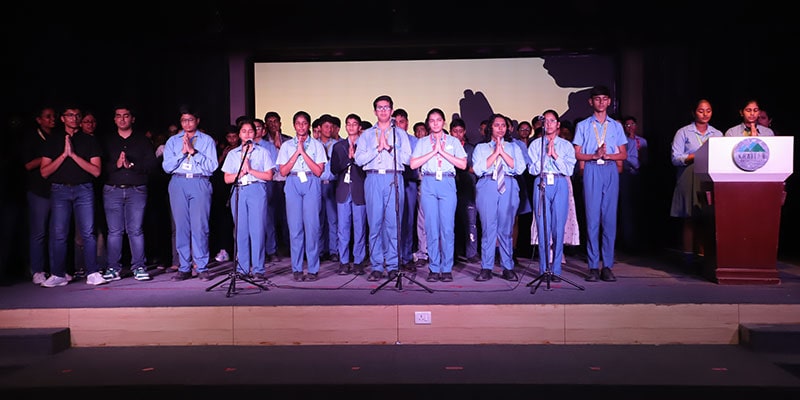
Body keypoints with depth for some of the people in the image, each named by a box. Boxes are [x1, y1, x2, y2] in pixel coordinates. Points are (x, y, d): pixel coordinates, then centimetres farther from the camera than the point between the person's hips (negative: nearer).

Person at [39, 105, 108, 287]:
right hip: (60, 190, 1)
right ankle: (58, 275, 5)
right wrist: (64, 155, -6)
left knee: (88, 232, -6)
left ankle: (93, 273, -3)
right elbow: (44, 172, 6)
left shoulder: (90, 140, 10)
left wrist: (74, 155, -8)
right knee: (58, 233, -2)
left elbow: (96, 171, -1)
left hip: (84, 189, -1)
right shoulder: (53, 140, 13)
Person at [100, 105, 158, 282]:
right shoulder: (108, 141, 13)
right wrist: (116, 164, -13)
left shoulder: (143, 140, 10)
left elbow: (152, 164, -1)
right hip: (112, 190, 1)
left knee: (136, 230, -2)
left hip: (136, 190, -1)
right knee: (114, 231, 1)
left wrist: (131, 165, -12)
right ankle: (113, 268, 8)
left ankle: (139, 267, 4)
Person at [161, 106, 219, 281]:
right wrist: (182, 152, -5)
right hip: (178, 183, 3)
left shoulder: (207, 140, 9)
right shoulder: (173, 141, 16)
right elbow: (167, 166, 6)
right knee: (181, 226, 2)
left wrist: (194, 151, -9)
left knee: (200, 226, -6)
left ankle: (202, 268, 1)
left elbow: (212, 166, -2)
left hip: (200, 183, -2)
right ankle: (184, 268, 9)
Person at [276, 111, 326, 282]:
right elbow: (283, 171, 3)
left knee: (312, 226, -6)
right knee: (295, 227, -2)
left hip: (312, 185, -1)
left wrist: (303, 152, -7)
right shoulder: (287, 146, 14)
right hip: (293, 185, 2)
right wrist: (296, 153, -4)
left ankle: (313, 269, 1)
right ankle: (297, 269, 6)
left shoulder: (317, 145, 9)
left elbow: (318, 171, -3)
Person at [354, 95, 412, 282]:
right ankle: (377, 266, 3)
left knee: (393, 222, -4)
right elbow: (359, 159, 4)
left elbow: (407, 157, 2)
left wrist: (389, 147, -7)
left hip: (394, 179, -1)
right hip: (373, 179, 1)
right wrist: (378, 148, -5)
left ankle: (393, 265, 3)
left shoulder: (400, 133, 15)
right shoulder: (366, 135, 17)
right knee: (375, 222, -2)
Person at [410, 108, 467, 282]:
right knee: (432, 227, -1)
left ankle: (447, 269, 1)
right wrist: (433, 152, -4)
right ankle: (434, 269, 6)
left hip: (447, 184, -1)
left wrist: (442, 152, -4)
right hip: (429, 184, 1)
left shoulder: (453, 141, 14)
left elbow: (463, 164, 2)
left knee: (447, 227, -6)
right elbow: (413, 164, 1)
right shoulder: (422, 142, 15)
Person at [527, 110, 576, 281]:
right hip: (541, 185, 0)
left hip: (560, 185, 0)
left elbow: (569, 170, 1)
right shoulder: (535, 144, 12)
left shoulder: (566, 145, 12)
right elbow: (532, 169, 1)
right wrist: (546, 154, -6)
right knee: (543, 227, -3)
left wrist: (555, 156, -7)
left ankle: (556, 270, 4)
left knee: (558, 227, -4)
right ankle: (544, 269, 4)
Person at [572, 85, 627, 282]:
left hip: (611, 171, 2)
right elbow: (577, 155, 4)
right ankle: (593, 266, 0)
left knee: (610, 218, -1)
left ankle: (607, 266, 4)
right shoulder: (583, 126, 10)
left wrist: (607, 155, -7)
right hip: (591, 171, -1)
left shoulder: (616, 126, 15)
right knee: (592, 218, -5)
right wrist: (595, 155, -12)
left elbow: (623, 155, 11)